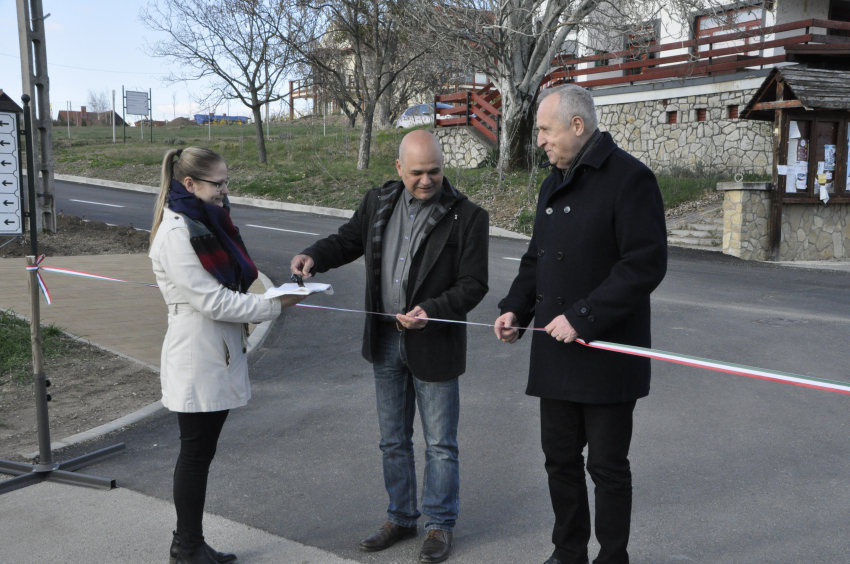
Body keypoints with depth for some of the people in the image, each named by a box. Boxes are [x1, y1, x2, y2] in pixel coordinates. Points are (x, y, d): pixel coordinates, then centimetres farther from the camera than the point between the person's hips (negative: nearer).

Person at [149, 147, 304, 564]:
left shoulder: (207, 224, 12)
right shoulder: (176, 233, -18)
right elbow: (213, 301, -21)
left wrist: (250, 310, 1)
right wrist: (275, 306, -16)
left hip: (219, 357, 9)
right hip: (197, 361, -9)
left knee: (201, 451, 15)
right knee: (195, 453, 3)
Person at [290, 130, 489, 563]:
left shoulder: (466, 216, -13)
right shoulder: (379, 202, 2)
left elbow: (473, 283, -12)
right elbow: (348, 240, 15)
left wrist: (432, 311, -27)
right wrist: (314, 257, -6)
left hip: (434, 344, -5)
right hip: (385, 340, 5)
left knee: (440, 443, 8)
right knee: (393, 440, 17)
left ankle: (440, 525, 25)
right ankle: (400, 518, 34)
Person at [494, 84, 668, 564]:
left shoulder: (629, 178, -12)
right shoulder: (555, 184, 15)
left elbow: (646, 264, -20)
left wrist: (583, 318, -22)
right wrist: (516, 308, 5)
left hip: (607, 354, -8)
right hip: (555, 353, 8)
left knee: (607, 465, 5)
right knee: (560, 458, 16)